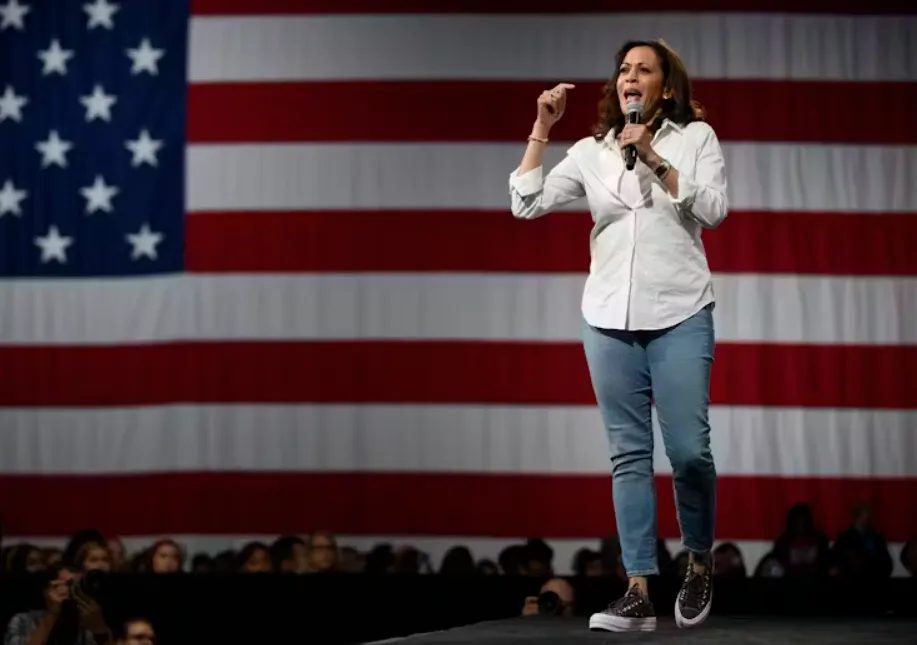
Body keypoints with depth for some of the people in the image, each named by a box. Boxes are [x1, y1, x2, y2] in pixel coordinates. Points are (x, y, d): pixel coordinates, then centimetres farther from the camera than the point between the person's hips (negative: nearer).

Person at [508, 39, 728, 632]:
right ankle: (640, 593, -3)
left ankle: (701, 563, 14)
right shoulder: (590, 152, 12)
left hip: (681, 315, -2)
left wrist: (655, 160, -12)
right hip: (610, 318, 2)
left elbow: (714, 210, -6)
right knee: (630, 454, -1)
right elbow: (527, 205, 5)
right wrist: (542, 128, 0)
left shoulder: (696, 137, 7)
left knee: (689, 450, -10)